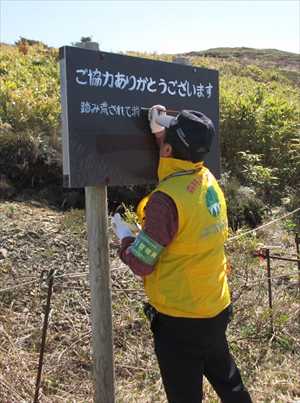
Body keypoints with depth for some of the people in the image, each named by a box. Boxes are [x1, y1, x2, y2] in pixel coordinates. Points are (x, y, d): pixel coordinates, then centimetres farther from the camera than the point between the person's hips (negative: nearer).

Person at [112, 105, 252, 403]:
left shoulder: (166, 200, -26)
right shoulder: (208, 180, -4)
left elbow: (140, 263, -19)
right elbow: (181, 162, 20)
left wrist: (123, 236, -1)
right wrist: (160, 131, 14)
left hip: (179, 318, -7)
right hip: (217, 308, 7)